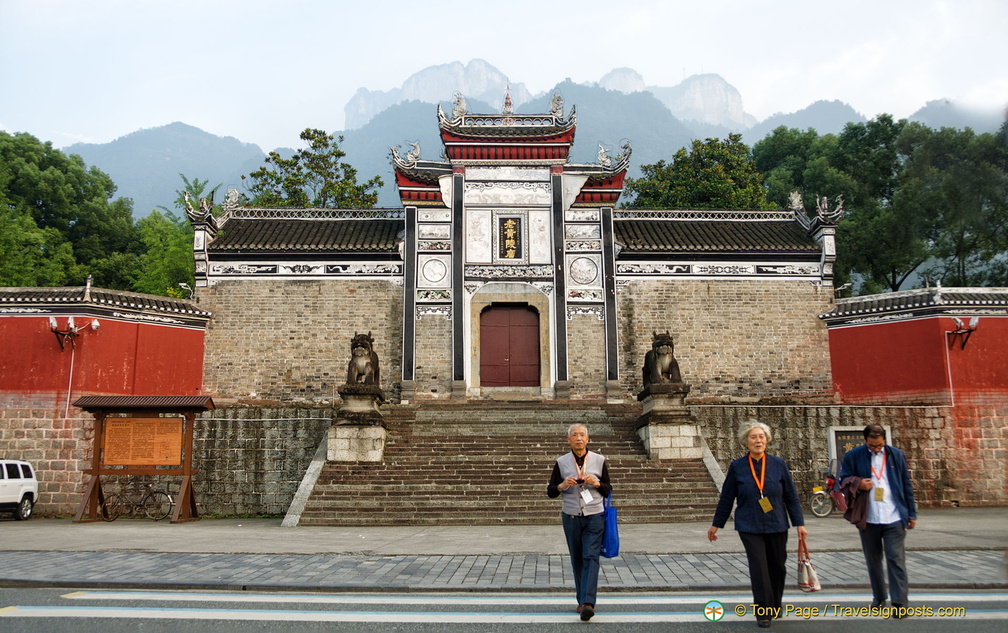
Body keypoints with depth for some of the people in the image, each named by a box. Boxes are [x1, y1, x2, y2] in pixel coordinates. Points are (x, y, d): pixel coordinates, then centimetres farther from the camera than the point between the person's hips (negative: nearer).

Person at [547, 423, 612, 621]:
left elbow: (608, 491, 9)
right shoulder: (561, 462, 3)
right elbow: (550, 492, 6)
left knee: (591, 558, -12)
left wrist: (596, 483, -12)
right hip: (571, 517, 1)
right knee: (577, 560, 8)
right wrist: (562, 485, -14)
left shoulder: (599, 460, 3)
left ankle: (588, 603, -17)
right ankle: (582, 600, 19)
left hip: (594, 517, -1)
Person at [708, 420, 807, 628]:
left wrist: (799, 523, 0)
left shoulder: (779, 464, -1)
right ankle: (763, 611, 6)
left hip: (776, 526, 2)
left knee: (777, 567, 11)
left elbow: (791, 496, 3)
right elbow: (726, 498, 3)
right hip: (749, 527, -2)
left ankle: (775, 606, 34)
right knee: (759, 568, -7)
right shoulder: (737, 467, -4)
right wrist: (716, 524, 7)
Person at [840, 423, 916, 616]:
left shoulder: (897, 455, 4)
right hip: (867, 519, 1)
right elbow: (844, 481, 6)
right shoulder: (853, 456, -1)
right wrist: (857, 484, -16)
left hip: (894, 518, -1)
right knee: (873, 560, 11)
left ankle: (900, 602, 2)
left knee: (896, 559, -4)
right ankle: (879, 598, 26)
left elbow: (906, 486, 8)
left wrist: (911, 514, 8)